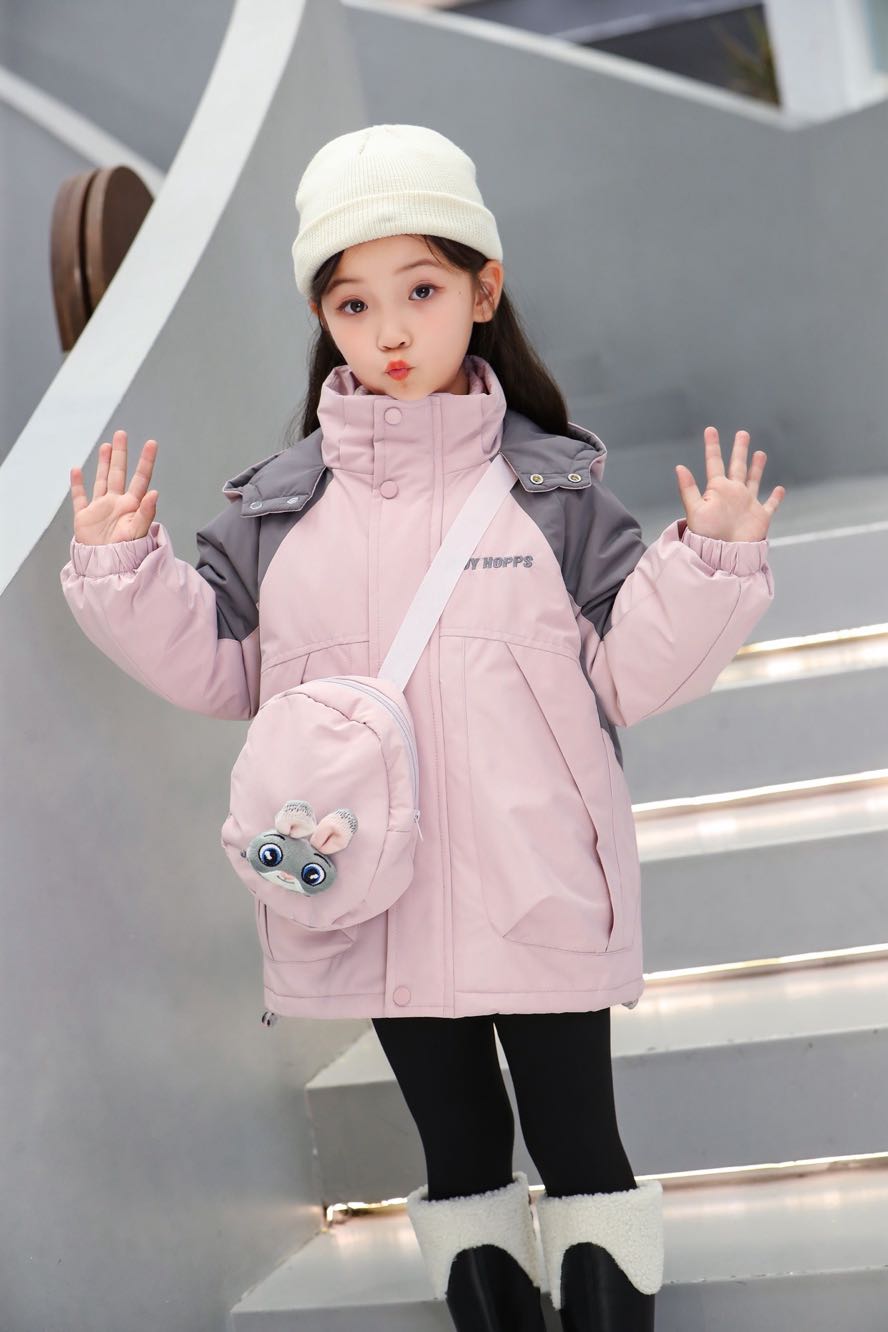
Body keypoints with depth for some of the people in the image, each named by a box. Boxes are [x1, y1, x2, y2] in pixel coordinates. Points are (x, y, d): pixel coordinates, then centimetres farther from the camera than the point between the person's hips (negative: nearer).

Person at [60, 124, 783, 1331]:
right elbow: (216, 667, 8)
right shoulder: (279, 505, 2)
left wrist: (708, 564, -17)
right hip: (377, 906, 3)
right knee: (459, 1160, 18)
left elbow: (630, 675, -4)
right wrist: (125, 569, -3)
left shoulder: (553, 486, -4)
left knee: (581, 1153, 9)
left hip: (539, 908, -2)